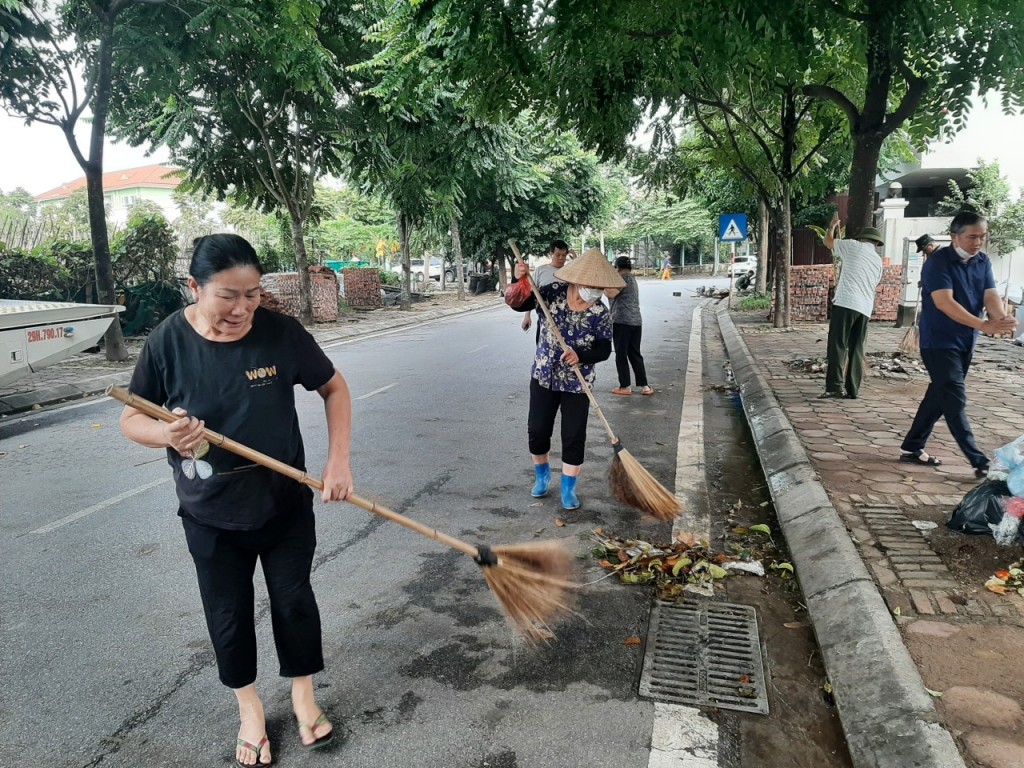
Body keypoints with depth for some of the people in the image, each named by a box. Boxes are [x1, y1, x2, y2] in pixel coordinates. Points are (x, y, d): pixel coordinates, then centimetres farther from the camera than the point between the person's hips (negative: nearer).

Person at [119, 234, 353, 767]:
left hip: (286, 503, 0)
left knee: (294, 599, 13)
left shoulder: (280, 332, -15)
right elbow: (132, 419, -3)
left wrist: (338, 461, -14)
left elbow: (334, 388, -3)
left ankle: (303, 694, 38)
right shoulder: (168, 342, -14)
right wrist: (166, 433, -27)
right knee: (228, 613, 14)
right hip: (211, 514, 1)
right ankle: (249, 707, 40)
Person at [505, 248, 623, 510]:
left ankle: (568, 489, 18)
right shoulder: (554, 292, -10)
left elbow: (604, 350, -10)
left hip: (577, 384, -1)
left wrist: (580, 356, -28)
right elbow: (519, 304, -3)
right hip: (543, 376, 2)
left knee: (574, 437, 0)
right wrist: (520, 281, -21)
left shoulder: (601, 314, -13)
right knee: (537, 431, 8)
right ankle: (542, 475, 35)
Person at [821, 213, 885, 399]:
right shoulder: (878, 261, 23)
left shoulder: (854, 246, 5)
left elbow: (828, 242, 14)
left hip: (846, 303, -6)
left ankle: (834, 387, -16)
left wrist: (832, 226, 32)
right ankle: (853, 390, 7)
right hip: (865, 308, 6)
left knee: (837, 346, -8)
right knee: (857, 349, 8)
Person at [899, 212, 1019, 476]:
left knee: (939, 396, 13)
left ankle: (912, 448, 23)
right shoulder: (938, 262, -16)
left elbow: (990, 295, -6)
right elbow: (944, 302, -25)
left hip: (965, 341, 8)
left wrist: (1002, 318, -29)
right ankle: (980, 461, -6)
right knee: (955, 400, -8)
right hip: (939, 342, -8)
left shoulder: (983, 261, 6)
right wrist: (984, 325, -34)